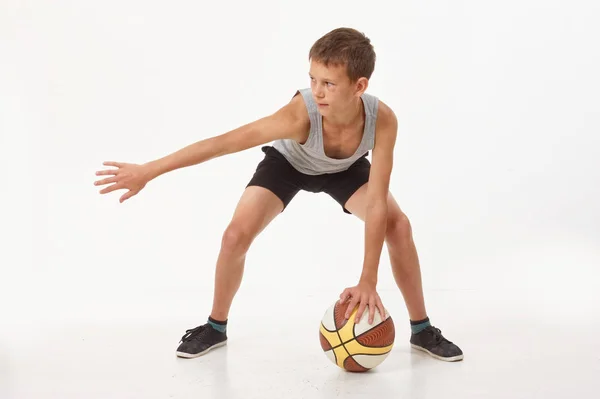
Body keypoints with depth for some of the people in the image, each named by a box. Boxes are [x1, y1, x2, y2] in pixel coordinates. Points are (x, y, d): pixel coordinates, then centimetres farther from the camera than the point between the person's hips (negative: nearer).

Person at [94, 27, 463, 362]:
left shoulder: (383, 119, -39)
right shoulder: (301, 113, -44)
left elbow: (377, 203, -34)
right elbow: (224, 142, -40)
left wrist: (368, 281, -38)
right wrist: (147, 171, -38)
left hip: (345, 168, 1)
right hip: (287, 162, -1)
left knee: (398, 225, -17)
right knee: (236, 235, -14)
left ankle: (422, 330, 3)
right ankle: (216, 327, 11)